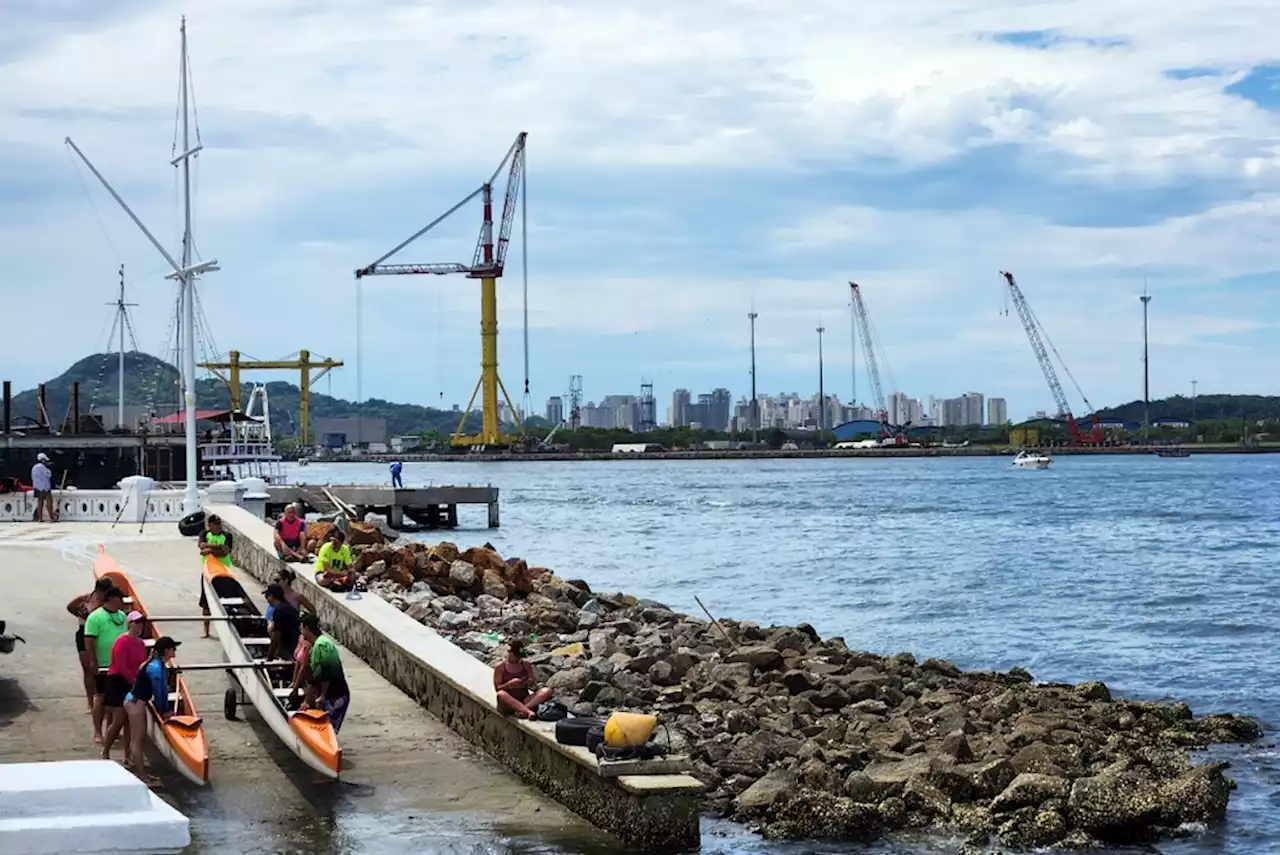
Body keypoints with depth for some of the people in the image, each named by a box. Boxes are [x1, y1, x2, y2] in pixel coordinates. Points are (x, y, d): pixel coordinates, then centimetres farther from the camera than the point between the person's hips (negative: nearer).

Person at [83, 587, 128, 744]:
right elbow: (88, 642, -14)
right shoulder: (95, 617, -12)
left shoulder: (121, 615, 10)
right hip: (104, 666, -7)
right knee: (101, 697, -1)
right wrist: (93, 663, -17)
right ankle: (97, 732, 5)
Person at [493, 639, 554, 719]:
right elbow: (497, 689, -3)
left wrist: (530, 682, -11)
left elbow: (533, 681, 13)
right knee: (501, 694, -39)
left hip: (524, 700, 3)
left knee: (547, 691, -22)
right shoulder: (500, 667, 0)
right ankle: (529, 711, -46)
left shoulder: (525, 664, 9)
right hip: (509, 704, -3)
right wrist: (510, 684, -20)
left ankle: (523, 710, -40)